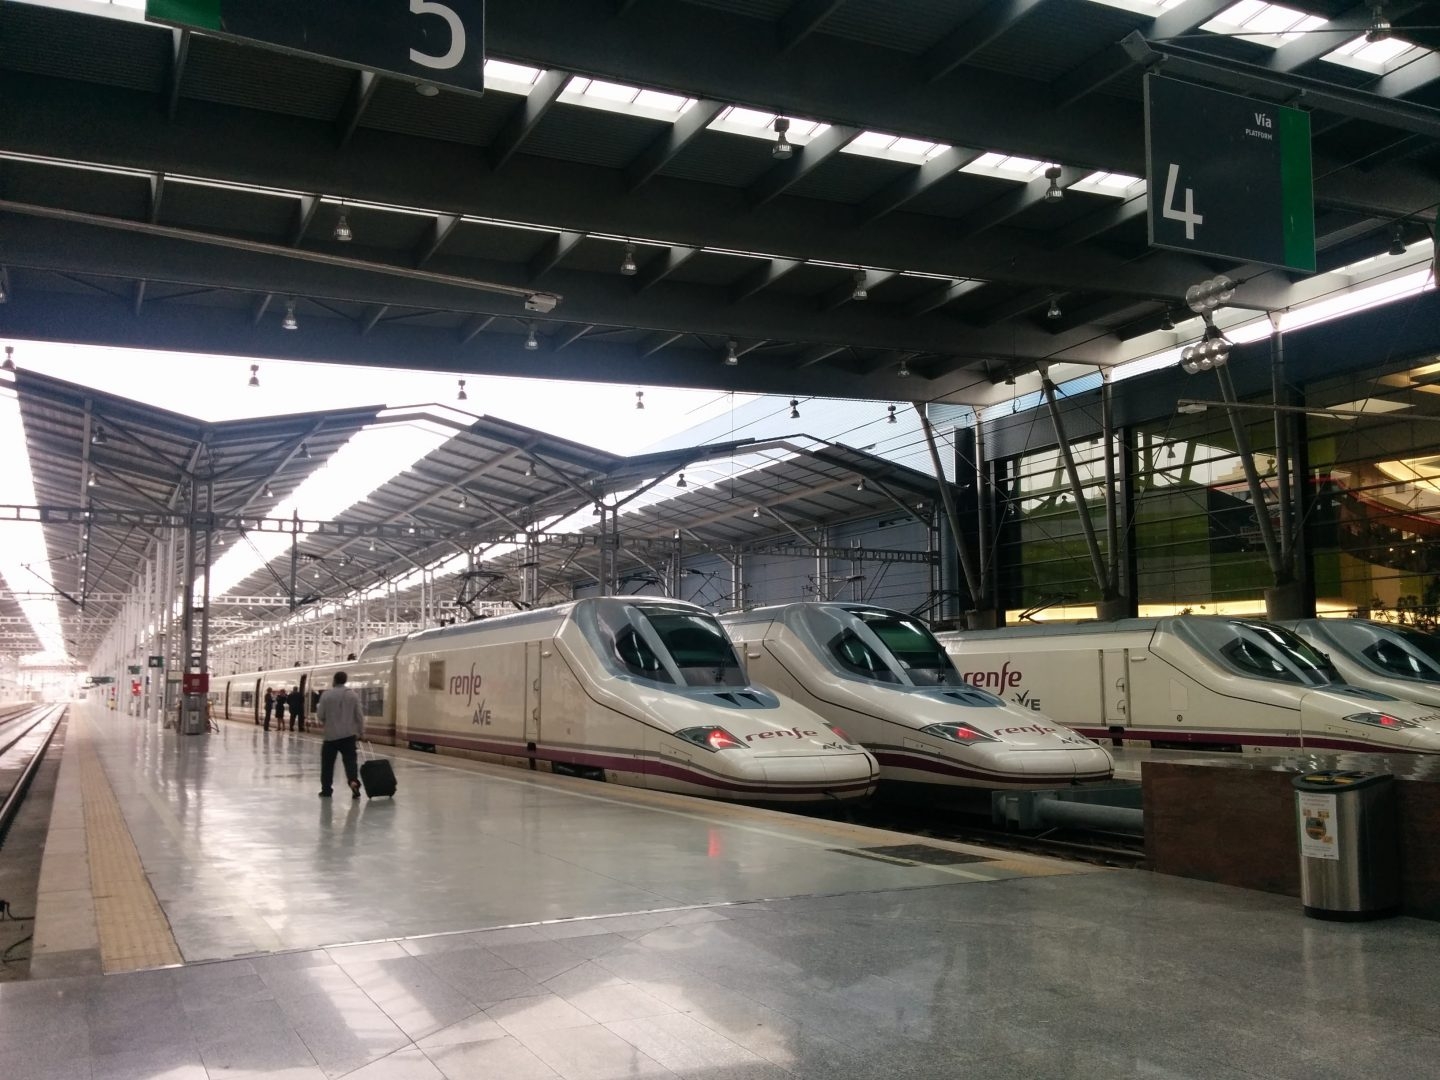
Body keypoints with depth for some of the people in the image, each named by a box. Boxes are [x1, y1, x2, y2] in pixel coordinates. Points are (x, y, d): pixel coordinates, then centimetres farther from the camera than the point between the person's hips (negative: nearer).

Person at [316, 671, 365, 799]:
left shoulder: (326, 694, -5)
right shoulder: (353, 695, 0)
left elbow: (320, 715, -2)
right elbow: (359, 715, 2)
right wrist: (361, 731, 13)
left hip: (331, 735, -1)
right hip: (348, 734, 1)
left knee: (327, 762, 11)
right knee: (350, 760, 0)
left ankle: (326, 789, 16)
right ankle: (353, 781, -24)